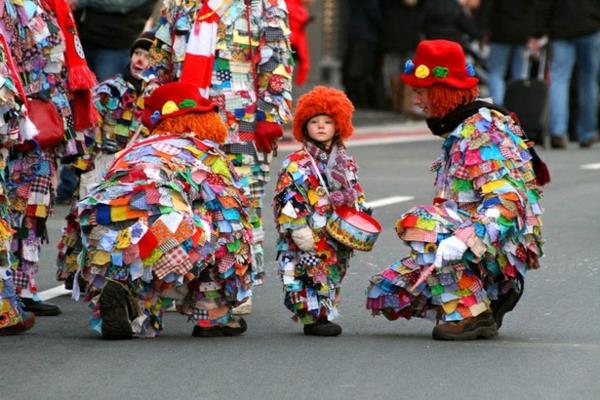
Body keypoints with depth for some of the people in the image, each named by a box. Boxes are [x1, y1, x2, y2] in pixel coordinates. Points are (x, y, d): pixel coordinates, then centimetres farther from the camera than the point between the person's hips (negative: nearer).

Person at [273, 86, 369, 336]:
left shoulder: (346, 163, 12)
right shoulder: (297, 163, -8)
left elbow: (356, 194, 21)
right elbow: (287, 199, -12)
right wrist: (298, 228, -18)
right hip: (310, 240, -7)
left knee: (333, 273, 11)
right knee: (312, 272, -8)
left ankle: (326, 312, 18)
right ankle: (313, 316, -3)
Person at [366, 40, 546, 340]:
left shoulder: (483, 130, -15)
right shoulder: (458, 132, 15)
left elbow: (507, 201, -28)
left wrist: (463, 240, -39)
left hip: (505, 245, -9)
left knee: (421, 223, -30)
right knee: (385, 292, 2)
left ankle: (470, 314, -21)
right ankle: (489, 302, 7)